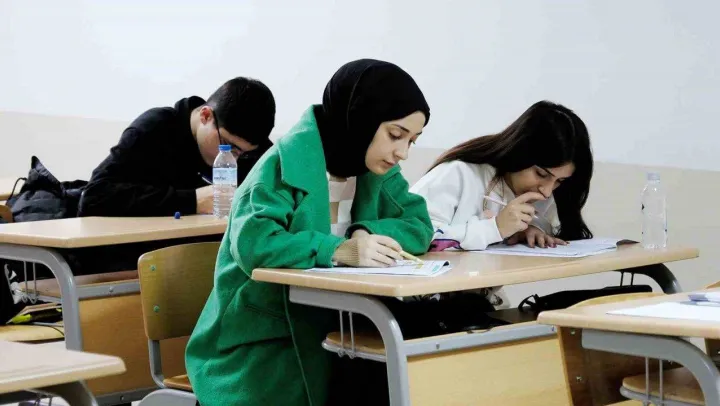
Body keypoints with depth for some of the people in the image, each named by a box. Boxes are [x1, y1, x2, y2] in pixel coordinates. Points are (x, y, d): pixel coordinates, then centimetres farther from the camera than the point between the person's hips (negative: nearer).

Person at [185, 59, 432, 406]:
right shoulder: (289, 161, -18)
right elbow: (251, 241, -30)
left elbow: (418, 223, 2)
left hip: (325, 333, 6)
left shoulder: (377, 169, 5)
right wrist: (341, 251, -39)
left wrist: (369, 235, -18)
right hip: (262, 341, -6)